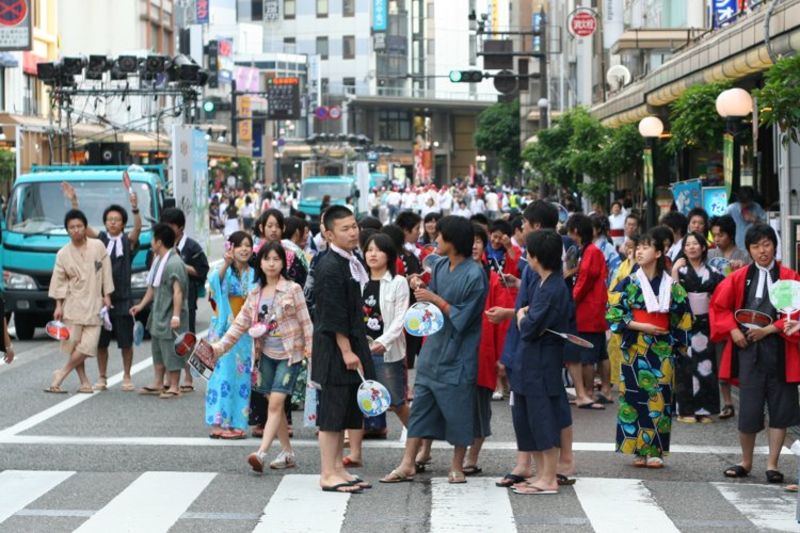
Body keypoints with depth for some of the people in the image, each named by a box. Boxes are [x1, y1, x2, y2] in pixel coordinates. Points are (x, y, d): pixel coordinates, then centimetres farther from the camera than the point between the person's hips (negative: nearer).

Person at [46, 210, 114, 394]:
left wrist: (107, 296, 5)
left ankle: (61, 375, 3)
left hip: (94, 304, 0)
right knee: (74, 345, -1)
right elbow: (59, 280, 3)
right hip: (74, 306, 0)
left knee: (88, 346, -10)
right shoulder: (63, 254, 0)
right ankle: (84, 382, 9)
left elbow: (106, 272, 5)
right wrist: (59, 306, -1)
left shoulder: (98, 246, -1)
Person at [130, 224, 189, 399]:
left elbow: (178, 291, -24)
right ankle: (158, 384, 26)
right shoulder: (158, 261, 13)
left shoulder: (174, 264, -19)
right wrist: (141, 305, 20)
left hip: (169, 317, -10)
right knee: (157, 351, 16)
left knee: (171, 351, -4)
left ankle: (174, 387, 3)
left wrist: (176, 316, -27)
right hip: (158, 315, 10)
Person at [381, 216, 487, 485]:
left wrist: (435, 299, -18)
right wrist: (421, 289, -5)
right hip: (433, 347, 7)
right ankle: (408, 464, 11)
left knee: (457, 411, 3)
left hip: (457, 355, -7)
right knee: (421, 405, 7)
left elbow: (463, 317, -17)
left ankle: (457, 466, 17)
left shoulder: (475, 275, -16)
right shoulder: (440, 266, 5)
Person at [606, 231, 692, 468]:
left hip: (663, 349, 1)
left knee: (660, 397, -2)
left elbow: (683, 317, 12)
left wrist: (678, 342, 4)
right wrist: (641, 326, -12)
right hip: (635, 349, -1)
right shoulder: (629, 284, 1)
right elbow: (613, 314, -4)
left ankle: (655, 451, 4)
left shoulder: (671, 285, 4)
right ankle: (638, 451, 3)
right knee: (635, 395, -4)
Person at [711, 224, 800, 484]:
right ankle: (746, 462, 16)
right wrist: (733, 330, -4)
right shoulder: (739, 277, 6)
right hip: (748, 349, 1)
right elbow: (719, 305, 11)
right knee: (749, 408, 2)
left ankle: (772, 464, 11)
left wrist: (769, 330, -12)